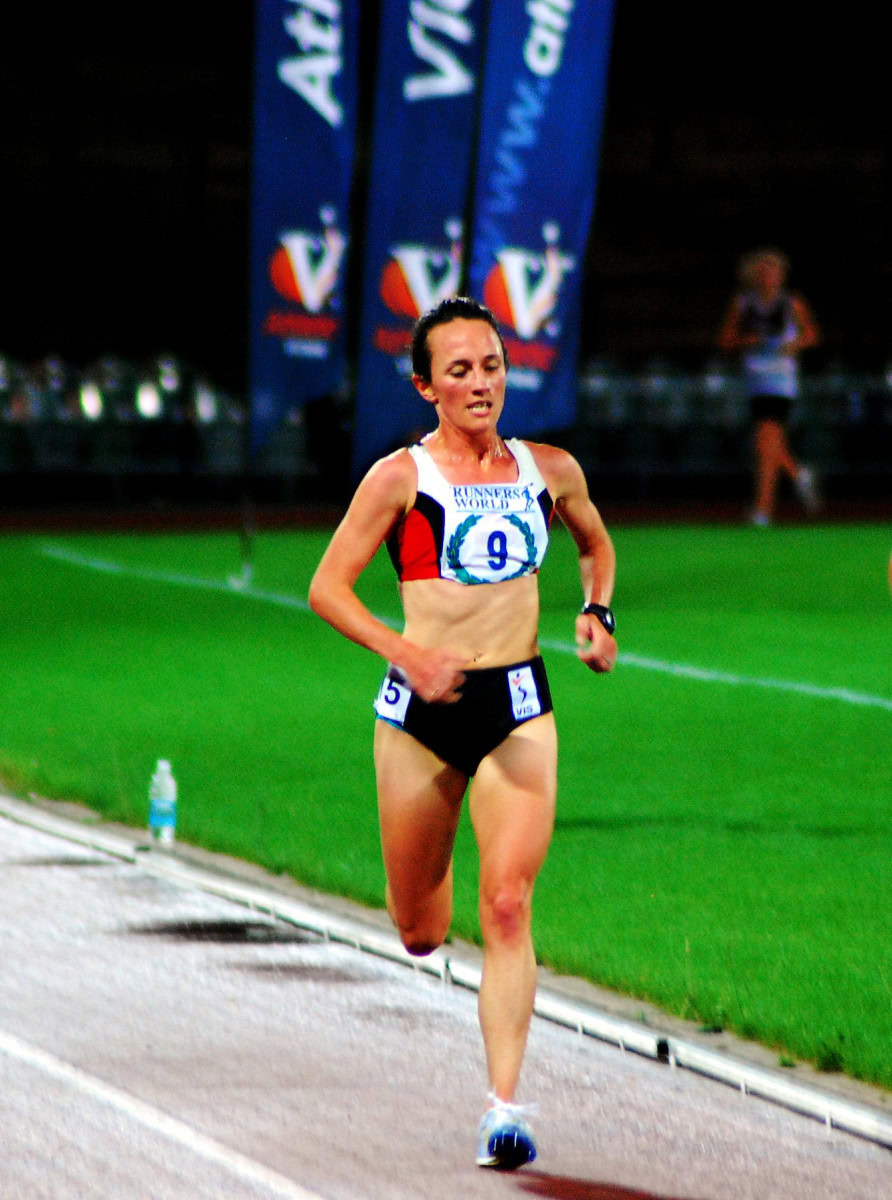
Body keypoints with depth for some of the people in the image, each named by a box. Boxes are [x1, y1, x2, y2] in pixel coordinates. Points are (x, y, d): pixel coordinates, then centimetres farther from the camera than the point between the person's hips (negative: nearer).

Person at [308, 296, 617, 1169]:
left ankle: (505, 1106, -12)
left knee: (508, 908, -13)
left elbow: (596, 545, 25)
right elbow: (327, 587, -5)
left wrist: (597, 613, 6)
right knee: (419, 931, 10)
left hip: (519, 708, 1)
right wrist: (405, 652, -19)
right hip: (421, 709, -1)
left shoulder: (548, 470, 5)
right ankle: (428, 892, 50)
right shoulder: (400, 478, -6)